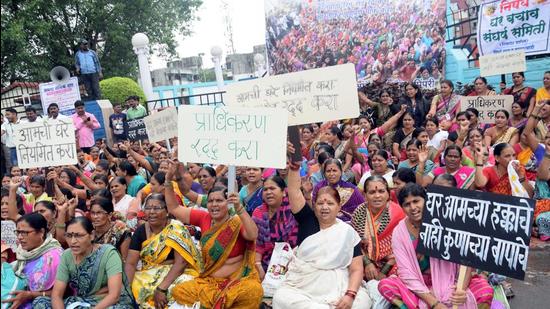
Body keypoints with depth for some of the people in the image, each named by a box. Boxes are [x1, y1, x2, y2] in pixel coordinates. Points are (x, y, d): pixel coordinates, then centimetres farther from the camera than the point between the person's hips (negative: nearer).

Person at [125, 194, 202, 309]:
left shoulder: (177, 229, -11)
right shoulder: (140, 231, 2)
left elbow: (181, 262, -19)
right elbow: (130, 263, -1)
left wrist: (161, 288, -28)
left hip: (176, 274, -4)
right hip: (148, 276, 5)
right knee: (137, 290, -23)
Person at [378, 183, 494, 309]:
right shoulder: (399, 232, -9)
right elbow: (407, 273, -13)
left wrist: (462, 289, -27)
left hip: (449, 283, 0)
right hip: (419, 287, 0)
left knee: (485, 290, -27)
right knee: (385, 285, -25)